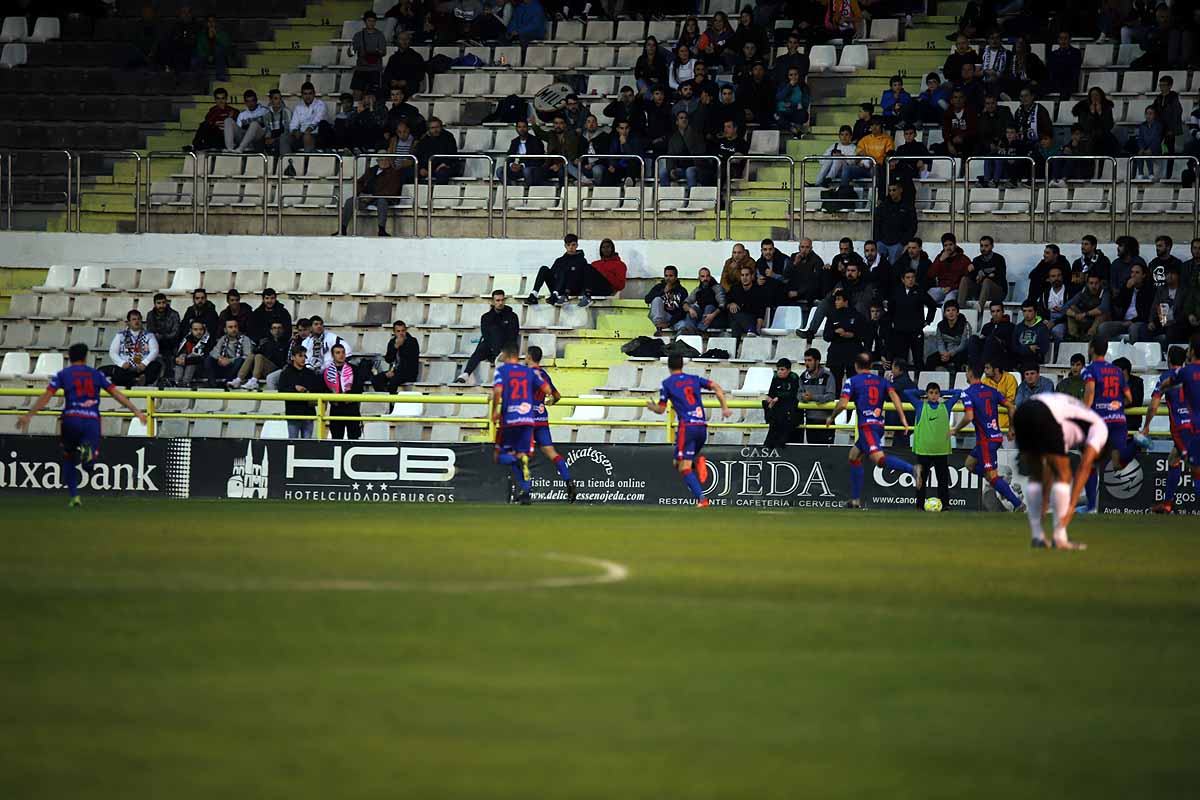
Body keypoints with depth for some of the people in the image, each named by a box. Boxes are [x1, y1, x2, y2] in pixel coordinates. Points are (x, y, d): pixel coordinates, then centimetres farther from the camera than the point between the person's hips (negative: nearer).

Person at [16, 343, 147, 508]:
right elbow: (116, 393, 10)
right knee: (88, 463, 6)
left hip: (71, 420, 0)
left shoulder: (62, 374, 11)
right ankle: (87, 451, -32)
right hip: (92, 421, 0)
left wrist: (28, 415, 1)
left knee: (68, 457, 19)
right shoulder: (96, 374, 16)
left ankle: (74, 496, 7)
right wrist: (136, 410, 11)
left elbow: (46, 396, 1)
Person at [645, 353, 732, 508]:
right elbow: (716, 387, 7)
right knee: (679, 463, 21)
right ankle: (699, 462, -11)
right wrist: (724, 408, 5)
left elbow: (661, 409, 8)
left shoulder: (667, 383, 5)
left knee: (684, 467, -5)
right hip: (703, 426, 5)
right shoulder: (695, 379, 18)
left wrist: (652, 407, 30)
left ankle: (701, 499, -21)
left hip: (687, 426, -5)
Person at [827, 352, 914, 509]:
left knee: (879, 458, -26)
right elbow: (894, 396, 1)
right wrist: (903, 418, -7)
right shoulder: (882, 380, 18)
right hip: (879, 424, 7)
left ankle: (912, 469, -51)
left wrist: (831, 418, 12)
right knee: (854, 456, 23)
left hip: (866, 425, -7)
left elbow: (842, 404, -6)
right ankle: (856, 500, 23)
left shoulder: (852, 381, 4)